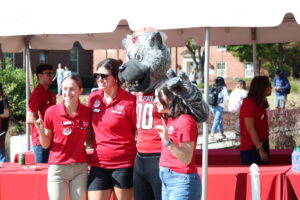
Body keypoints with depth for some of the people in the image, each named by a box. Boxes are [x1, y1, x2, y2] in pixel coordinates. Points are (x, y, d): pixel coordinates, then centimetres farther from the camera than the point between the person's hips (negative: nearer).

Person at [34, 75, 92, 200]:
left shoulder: (87, 112, 0)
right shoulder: (52, 112, -6)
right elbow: (46, 145, 1)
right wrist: (41, 131, -17)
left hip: (80, 168, 2)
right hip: (57, 167, -2)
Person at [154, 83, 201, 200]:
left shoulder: (185, 121, -13)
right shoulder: (168, 120, 11)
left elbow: (187, 159, -20)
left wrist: (168, 141, -30)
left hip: (181, 181, -9)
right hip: (167, 181, 9)